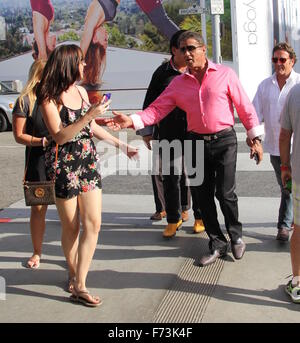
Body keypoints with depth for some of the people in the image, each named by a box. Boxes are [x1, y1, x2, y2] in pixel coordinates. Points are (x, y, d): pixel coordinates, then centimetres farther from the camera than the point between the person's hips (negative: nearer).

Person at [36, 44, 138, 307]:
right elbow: (59, 136, -17)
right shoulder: (50, 98, -9)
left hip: (88, 162, 6)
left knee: (93, 224, -1)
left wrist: (121, 144, 20)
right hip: (64, 165, -6)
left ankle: (79, 285, 7)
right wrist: (89, 115, -24)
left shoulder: (81, 91, 9)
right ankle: (74, 274, 27)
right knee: (71, 226, 6)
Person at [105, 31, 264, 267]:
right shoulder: (178, 83, 6)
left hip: (224, 141, -4)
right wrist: (132, 121, -17)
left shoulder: (225, 74, -3)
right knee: (203, 196, 7)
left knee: (225, 193, -5)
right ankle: (218, 244, 25)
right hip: (196, 142, 4)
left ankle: (236, 237, 24)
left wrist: (255, 139, 0)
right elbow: (157, 109, -1)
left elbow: (245, 107, 0)